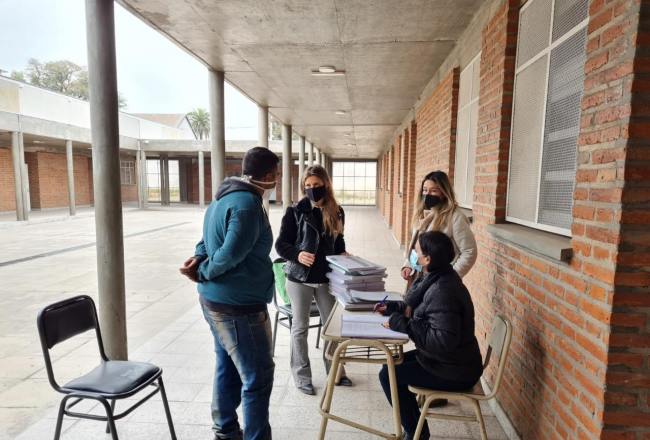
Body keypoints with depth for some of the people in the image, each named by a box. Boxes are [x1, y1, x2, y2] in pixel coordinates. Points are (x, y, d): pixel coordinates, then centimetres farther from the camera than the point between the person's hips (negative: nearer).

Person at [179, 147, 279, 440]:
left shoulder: (225, 197, 11)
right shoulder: (247, 204, -21)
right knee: (258, 377, 1)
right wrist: (202, 272, -10)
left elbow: (209, 240, 16)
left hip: (217, 300, 10)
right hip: (238, 306, -10)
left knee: (228, 368, 22)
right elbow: (231, 255, -27)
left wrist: (199, 259, -3)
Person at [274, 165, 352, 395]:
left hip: (326, 278, 3)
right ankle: (302, 376, 24)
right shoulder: (295, 211, -8)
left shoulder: (337, 212, 3)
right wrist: (297, 255, -25)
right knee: (300, 328, 9)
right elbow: (281, 244, -7)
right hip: (300, 278, -3)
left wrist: (343, 255, -5)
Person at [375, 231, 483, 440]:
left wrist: (403, 324, -29)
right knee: (392, 364, 15)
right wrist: (392, 307, 3)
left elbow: (444, 340, -35)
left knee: (388, 375, -7)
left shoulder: (442, 291, -30)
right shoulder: (435, 278, 1)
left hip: (454, 373, -10)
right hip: (448, 360, 10)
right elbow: (417, 306, 17)